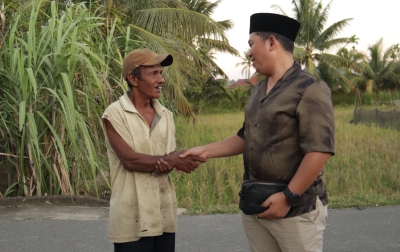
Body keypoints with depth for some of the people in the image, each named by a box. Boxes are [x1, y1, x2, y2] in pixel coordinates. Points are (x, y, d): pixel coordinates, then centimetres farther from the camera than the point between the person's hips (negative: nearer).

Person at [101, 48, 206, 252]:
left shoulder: (165, 115, 10)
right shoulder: (115, 114, -7)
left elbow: (168, 160, 2)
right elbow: (129, 159, -16)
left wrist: (163, 164, -21)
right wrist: (172, 160, -16)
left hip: (164, 214, 6)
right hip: (132, 218, -5)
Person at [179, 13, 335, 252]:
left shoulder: (309, 89, -12)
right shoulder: (258, 90, 12)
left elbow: (319, 150, -19)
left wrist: (288, 197, -20)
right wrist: (206, 150, 11)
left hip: (296, 207, -7)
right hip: (255, 204, 7)